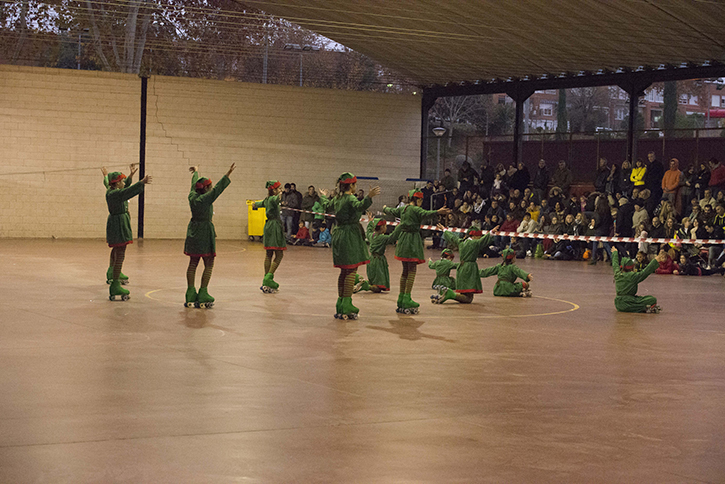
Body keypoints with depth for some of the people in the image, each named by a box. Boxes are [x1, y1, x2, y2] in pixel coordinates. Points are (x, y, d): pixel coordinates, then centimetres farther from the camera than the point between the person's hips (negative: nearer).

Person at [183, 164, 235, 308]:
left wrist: (195, 172, 42)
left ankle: (191, 294, 12)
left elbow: (194, 184, 23)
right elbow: (218, 188, -23)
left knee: (193, 263, 11)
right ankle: (203, 295, -6)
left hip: (193, 233, 8)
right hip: (205, 233, -8)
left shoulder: (192, 196, 4)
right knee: (209, 264, -1)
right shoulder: (205, 198, -17)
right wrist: (228, 174, -25)